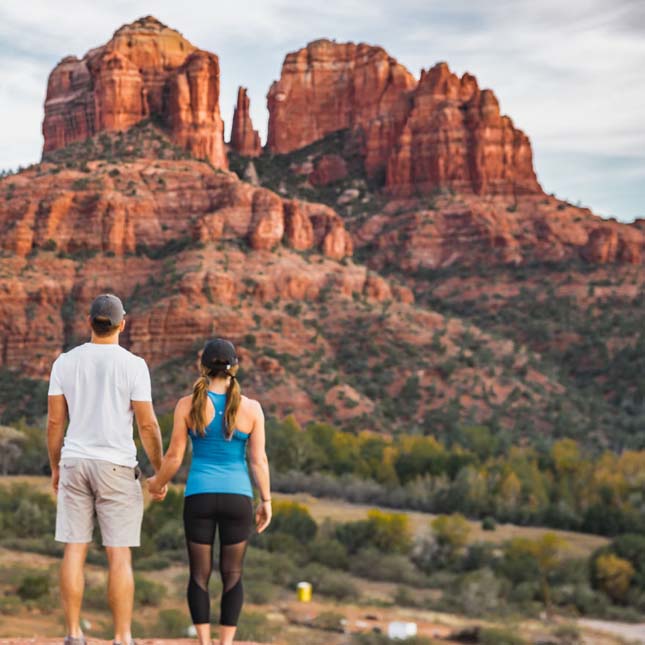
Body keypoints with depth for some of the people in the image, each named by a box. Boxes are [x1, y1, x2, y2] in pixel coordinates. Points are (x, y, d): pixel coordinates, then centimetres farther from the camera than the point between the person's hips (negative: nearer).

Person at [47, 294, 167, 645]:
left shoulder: (65, 361, 1)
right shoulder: (133, 365, -9)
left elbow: (54, 421, 3)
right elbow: (148, 425, -9)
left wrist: (55, 468, 15)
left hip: (75, 464, 3)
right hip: (116, 467, -3)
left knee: (75, 551, 7)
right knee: (119, 556, 0)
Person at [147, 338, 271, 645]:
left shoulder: (188, 405, -5)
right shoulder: (251, 408, -4)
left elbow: (174, 456, -2)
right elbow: (258, 459, -2)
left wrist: (157, 483, 17)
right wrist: (266, 501, 8)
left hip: (199, 497, 0)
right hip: (237, 497, 0)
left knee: (199, 574, 9)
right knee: (232, 575, 10)